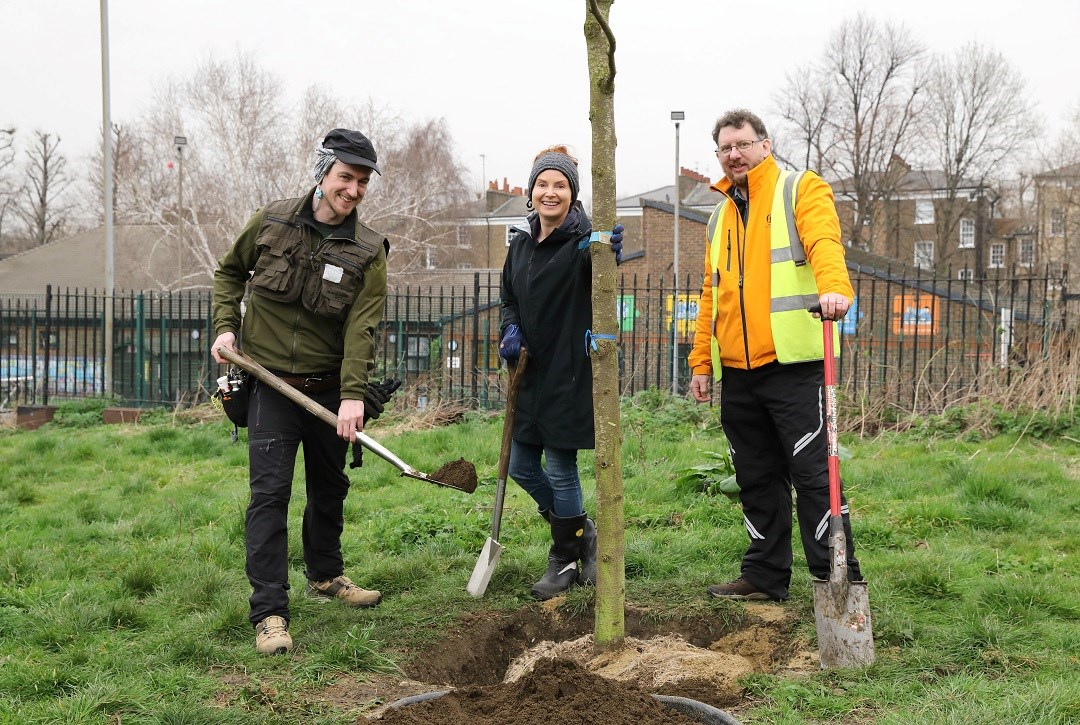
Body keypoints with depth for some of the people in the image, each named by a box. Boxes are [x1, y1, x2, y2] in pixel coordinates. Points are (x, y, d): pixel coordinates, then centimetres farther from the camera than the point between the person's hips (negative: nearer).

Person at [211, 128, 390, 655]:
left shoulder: (368, 251, -6)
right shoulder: (271, 222, -4)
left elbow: (362, 327, -17)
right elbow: (229, 271, 13)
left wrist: (353, 394, -28)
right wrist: (225, 326, -1)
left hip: (328, 388, 2)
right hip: (271, 384, -2)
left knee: (330, 487, 17)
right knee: (270, 491, -9)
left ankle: (325, 575, 40)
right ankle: (269, 611, -7)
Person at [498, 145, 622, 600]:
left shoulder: (582, 239, -12)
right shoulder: (521, 243, 9)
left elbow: (600, 273, -34)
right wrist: (511, 331, -4)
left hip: (570, 375, -7)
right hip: (531, 374, 7)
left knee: (560, 470, 1)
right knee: (521, 467, 13)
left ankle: (565, 559, 20)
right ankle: (582, 531, 33)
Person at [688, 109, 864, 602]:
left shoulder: (801, 190, 2)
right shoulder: (720, 216, 21)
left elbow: (824, 242, -18)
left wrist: (834, 287, -39)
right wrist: (701, 361, 15)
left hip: (793, 363, -6)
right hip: (737, 374, 7)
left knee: (812, 472, -7)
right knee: (756, 479, 12)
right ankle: (765, 576, 22)